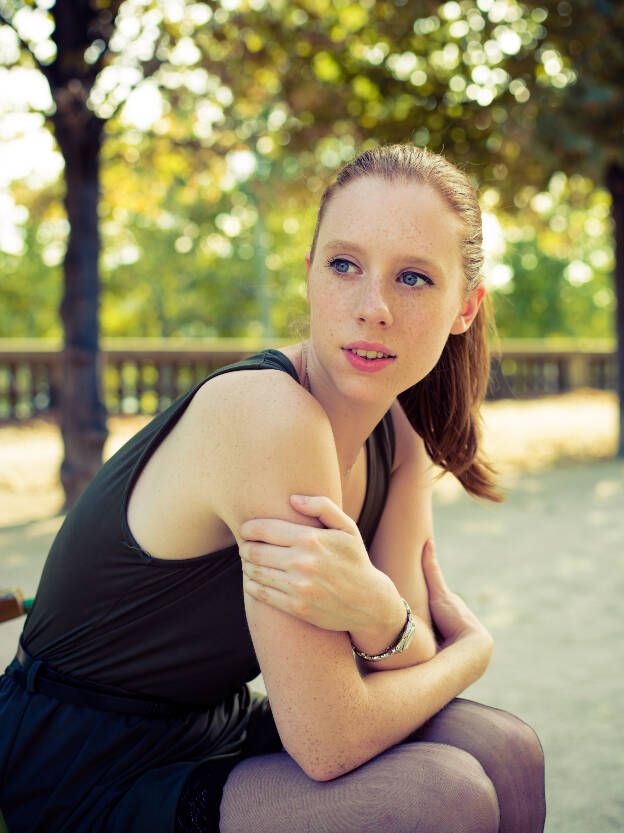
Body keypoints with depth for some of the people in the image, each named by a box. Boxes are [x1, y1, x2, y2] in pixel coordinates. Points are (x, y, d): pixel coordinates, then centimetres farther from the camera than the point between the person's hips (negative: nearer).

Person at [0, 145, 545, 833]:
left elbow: (416, 660, -7)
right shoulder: (268, 412, -29)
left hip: (218, 731, 7)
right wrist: (472, 648, -8)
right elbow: (329, 744, -25)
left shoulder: (398, 437, -2)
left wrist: (375, 610, -30)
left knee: (504, 753, -8)